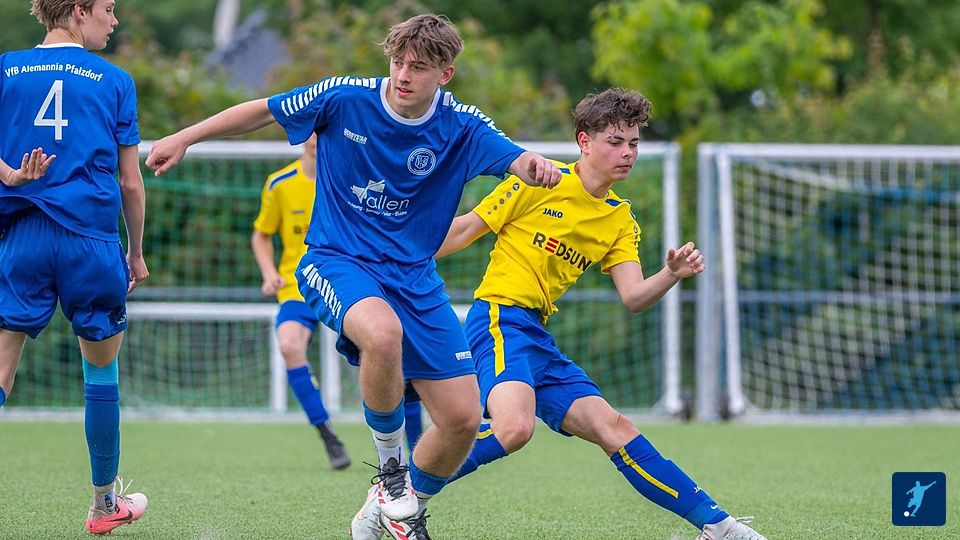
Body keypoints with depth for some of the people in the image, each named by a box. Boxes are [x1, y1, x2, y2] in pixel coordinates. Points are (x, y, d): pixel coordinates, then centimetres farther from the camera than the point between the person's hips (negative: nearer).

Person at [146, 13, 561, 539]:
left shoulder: (460, 125, -7)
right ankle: (390, 464, -15)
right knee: (383, 332, -39)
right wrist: (183, 138, 7)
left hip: (414, 276, 3)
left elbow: (516, 160, -23)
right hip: (336, 261, -3)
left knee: (462, 420, -4)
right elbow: (262, 111, 3)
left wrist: (534, 165, -47)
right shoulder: (343, 98, -11)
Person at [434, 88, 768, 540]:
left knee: (614, 429, 5)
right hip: (499, 317, -7)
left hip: (539, 340, 7)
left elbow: (633, 299, 5)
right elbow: (464, 229, 0)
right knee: (514, 427, -32)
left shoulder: (621, 221, 16)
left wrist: (672, 275, -15)